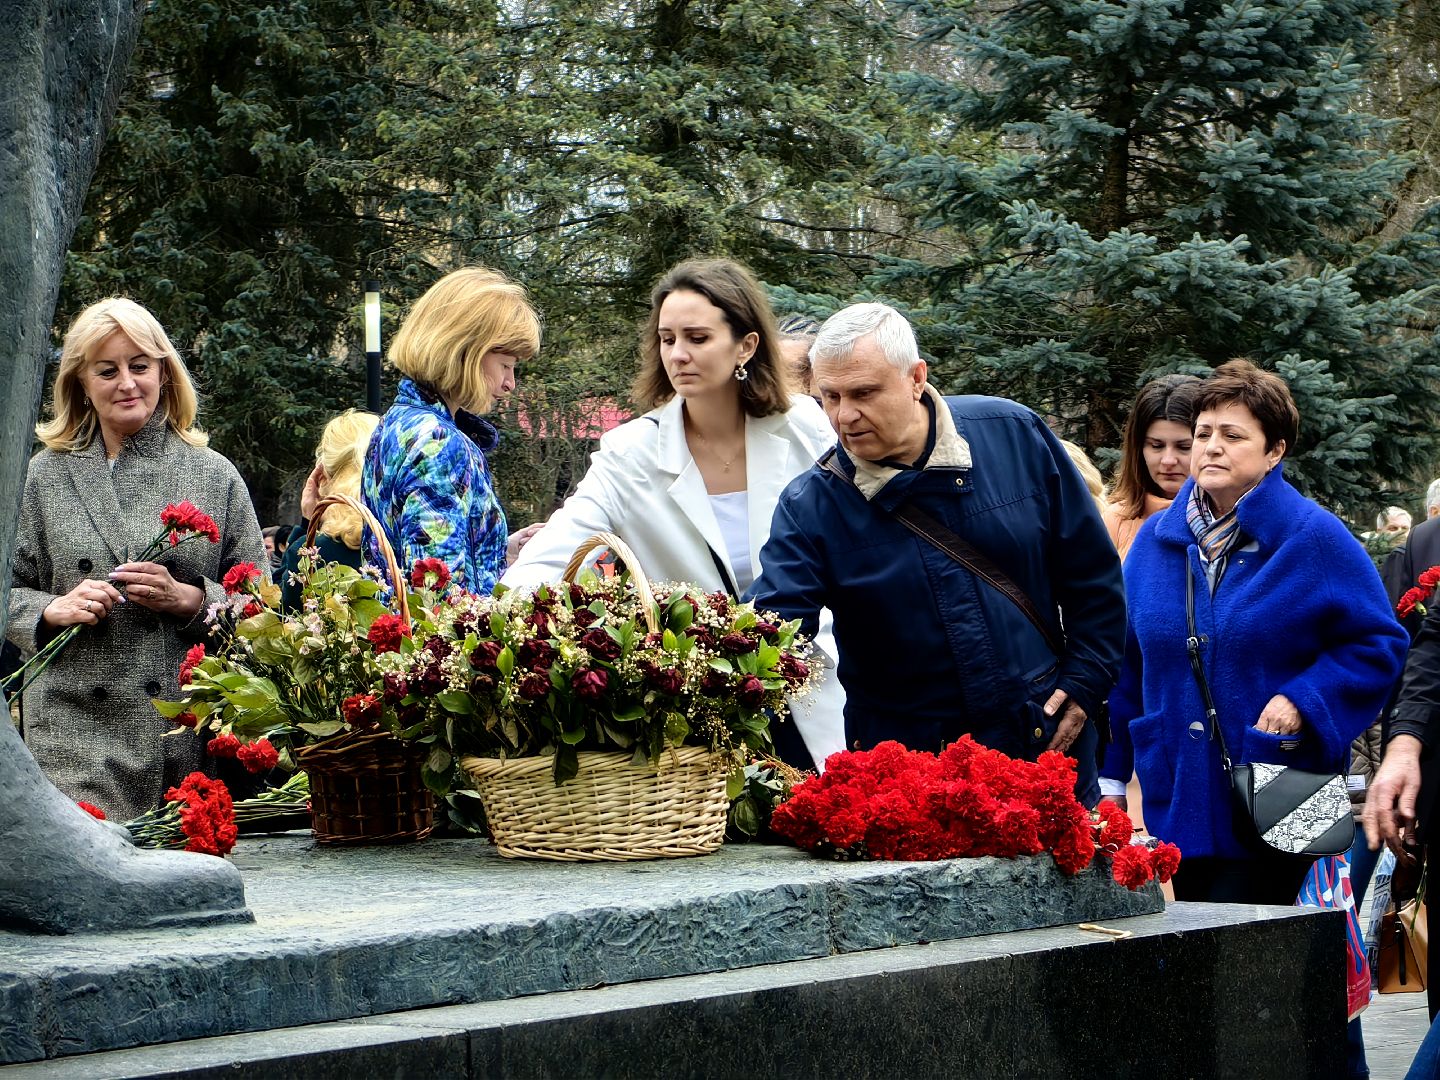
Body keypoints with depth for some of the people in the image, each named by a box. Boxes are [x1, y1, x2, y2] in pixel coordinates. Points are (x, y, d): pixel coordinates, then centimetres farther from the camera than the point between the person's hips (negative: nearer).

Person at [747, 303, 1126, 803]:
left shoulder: (1015, 435, -5)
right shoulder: (809, 507, -9)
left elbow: (1092, 571, 5)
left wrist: (1084, 683, 1)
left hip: (1047, 739, 1)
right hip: (905, 764, -1)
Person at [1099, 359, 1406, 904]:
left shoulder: (1314, 538, -4)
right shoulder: (1155, 540, 9)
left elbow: (1378, 642, -2)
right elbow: (1126, 664, 14)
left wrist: (1302, 701, -15)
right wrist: (1111, 776, 12)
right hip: (1176, 796, 4)